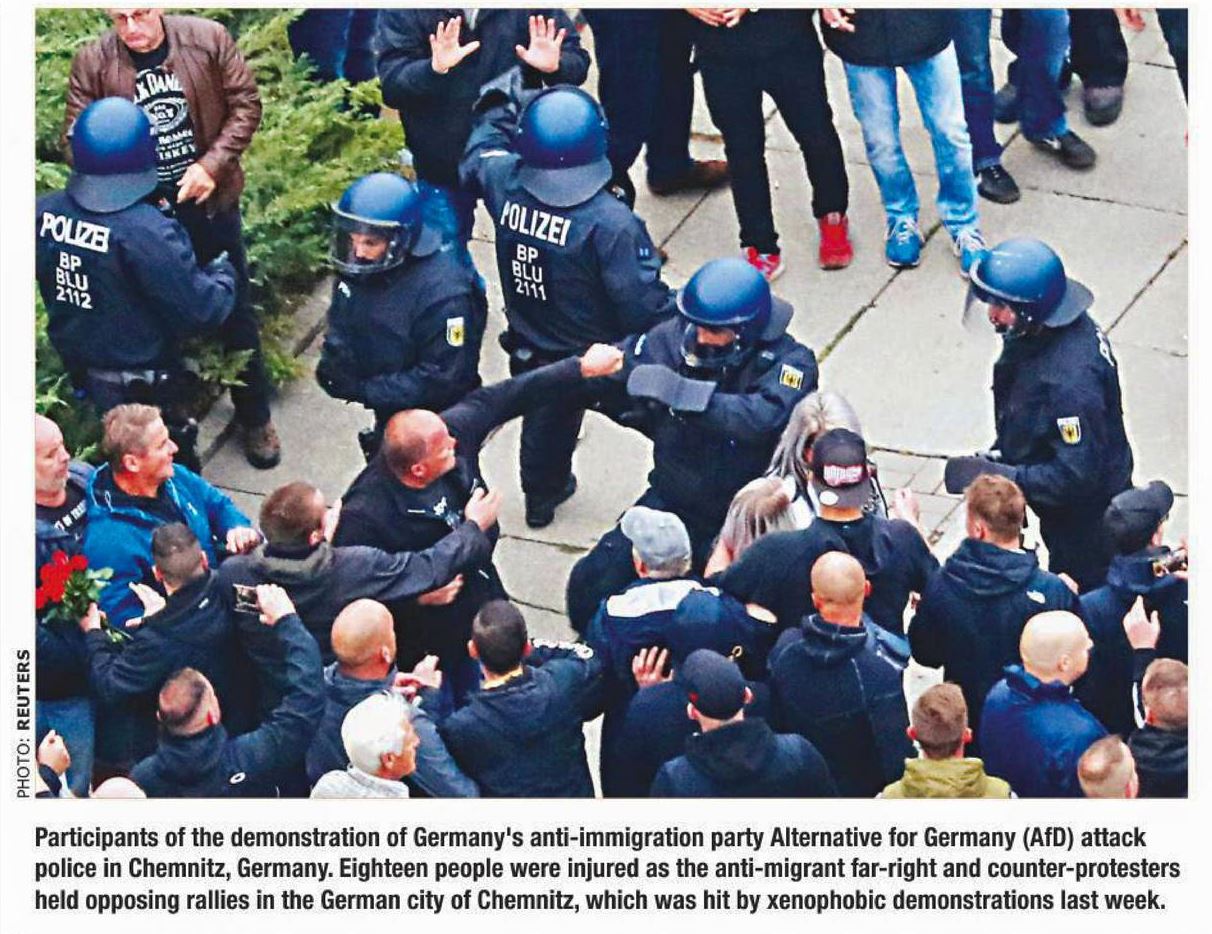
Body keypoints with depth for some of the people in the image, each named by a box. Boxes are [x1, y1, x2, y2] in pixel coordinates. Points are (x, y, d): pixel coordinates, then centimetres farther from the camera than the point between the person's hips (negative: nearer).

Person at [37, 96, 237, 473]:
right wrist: (223, 274, -5)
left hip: (79, 368, 6)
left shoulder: (43, 215, -14)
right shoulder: (148, 234, -32)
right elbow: (202, 310, -25)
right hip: (142, 382, -6)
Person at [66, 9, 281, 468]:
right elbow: (77, 136, -4)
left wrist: (213, 163, -17)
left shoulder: (208, 39, -12)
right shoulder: (92, 64, -11)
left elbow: (245, 105, -6)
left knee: (235, 315, 13)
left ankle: (255, 419, 31)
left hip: (209, 201, 0)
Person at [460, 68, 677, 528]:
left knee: (545, 420, 31)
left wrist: (498, 105, 22)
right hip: (605, 360, -6)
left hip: (532, 351, 6)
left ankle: (541, 497, 53)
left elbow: (478, 156, 6)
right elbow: (644, 304, -29)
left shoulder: (503, 184, -20)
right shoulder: (610, 222, -35)